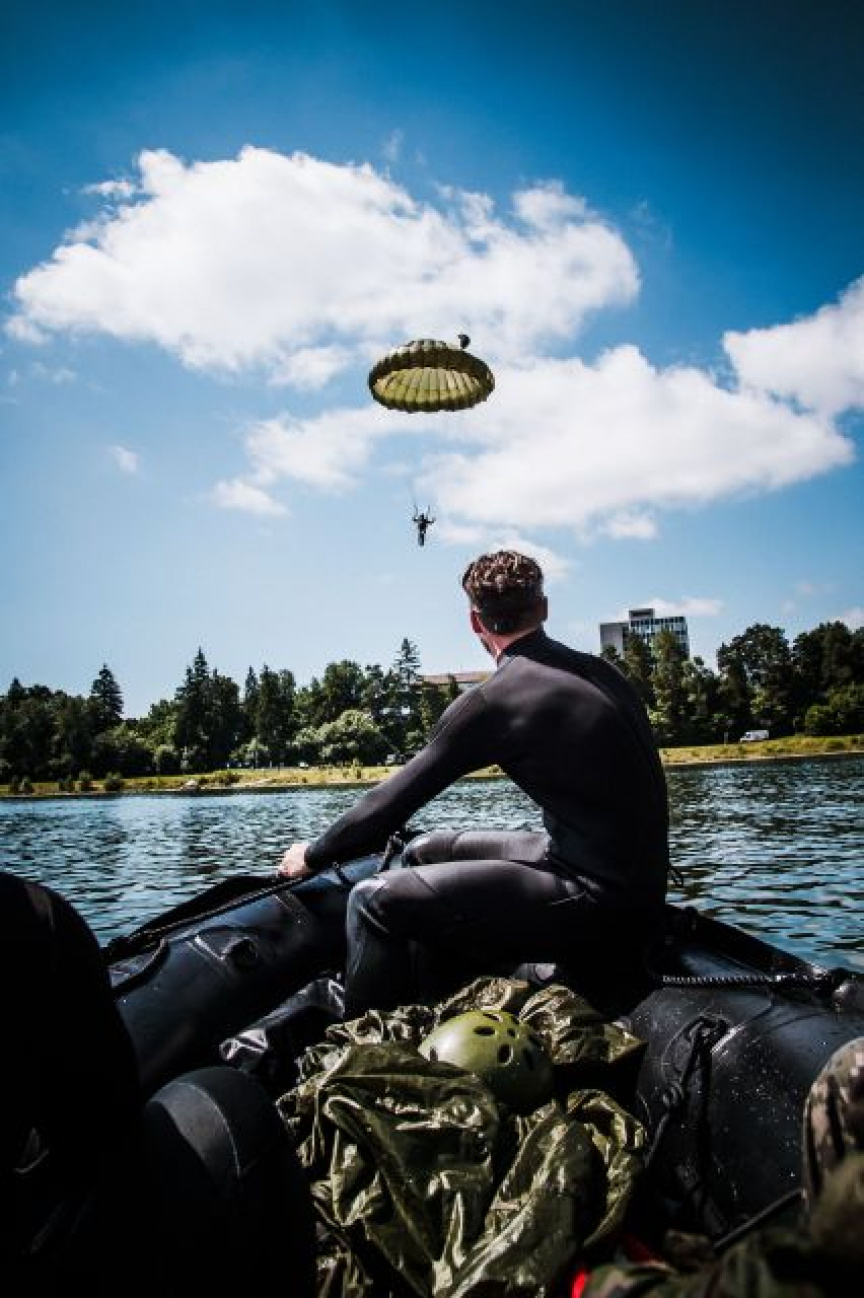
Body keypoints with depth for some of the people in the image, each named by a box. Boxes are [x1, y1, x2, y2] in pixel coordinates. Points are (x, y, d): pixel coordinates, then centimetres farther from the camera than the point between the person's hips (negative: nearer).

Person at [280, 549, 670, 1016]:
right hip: (638, 886, 9)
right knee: (427, 851, 18)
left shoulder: (491, 701, -16)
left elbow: (393, 801, -11)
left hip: (602, 906, -9)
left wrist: (313, 856, 7)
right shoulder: (600, 671, 7)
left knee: (375, 899, -11)